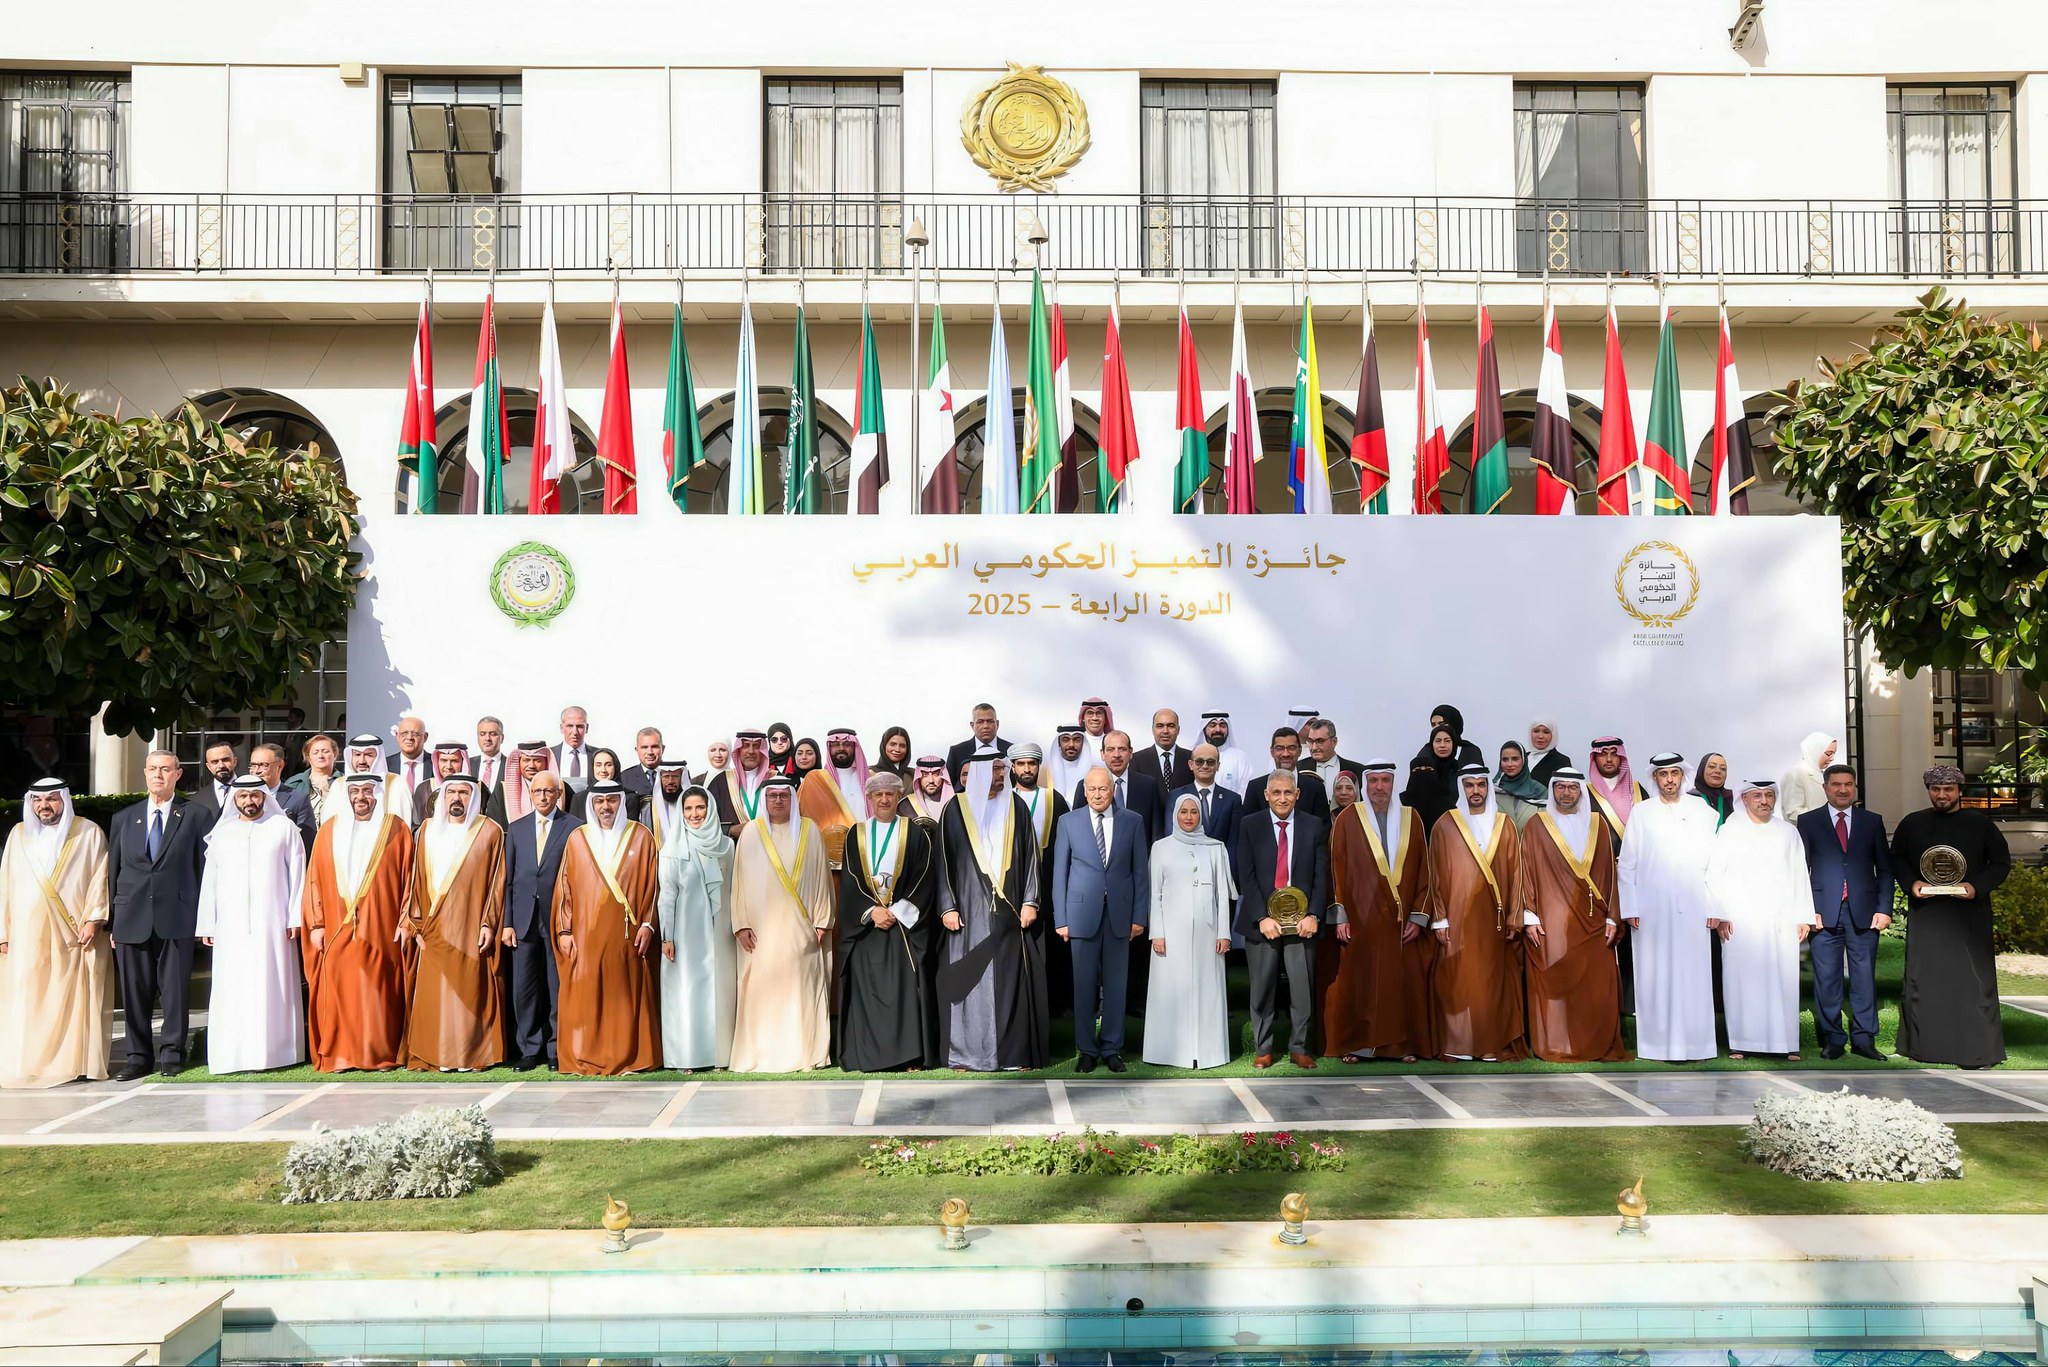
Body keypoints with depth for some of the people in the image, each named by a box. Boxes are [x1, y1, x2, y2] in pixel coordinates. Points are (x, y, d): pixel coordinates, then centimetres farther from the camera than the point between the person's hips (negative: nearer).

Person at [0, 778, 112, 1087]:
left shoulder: (88, 833, 5)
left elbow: (100, 877, 0)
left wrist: (93, 919, -10)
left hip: (74, 934, -2)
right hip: (27, 935, 2)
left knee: (74, 999, -3)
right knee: (27, 1001, -2)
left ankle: (74, 1062, 0)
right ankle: (27, 1064, 1)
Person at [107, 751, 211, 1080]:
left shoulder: (196, 814, 5)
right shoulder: (124, 818, 14)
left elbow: (207, 867, 3)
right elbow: (112, 871, 13)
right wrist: (110, 919, 6)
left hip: (176, 917, -3)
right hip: (132, 917, 3)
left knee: (175, 988, 0)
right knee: (135, 990, 5)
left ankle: (171, 1053, 11)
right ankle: (139, 1055, 15)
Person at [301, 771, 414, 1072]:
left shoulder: (397, 830, 4)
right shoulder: (329, 831, 9)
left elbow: (409, 880, 2)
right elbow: (314, 880, 8)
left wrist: (405, 922, -4)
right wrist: (316, 924, 1)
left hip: (381, 931, -2)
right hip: (336, 931, 2)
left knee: (378, 990, -1)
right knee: (337, 990, 1)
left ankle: (380, 1054, 7)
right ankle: (337, 1055, 9)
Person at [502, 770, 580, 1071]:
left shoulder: (575, 827, 1)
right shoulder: (516, 829, 13)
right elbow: (508, 878, 11)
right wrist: (507, 922, 4)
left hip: (559, 918, -3)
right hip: (524, 919, 3)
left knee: (559, 987, 2)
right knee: (523, 988, 4)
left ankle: (557, 1049, 11)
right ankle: (529, 1049, 13)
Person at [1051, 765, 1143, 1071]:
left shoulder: (1132, 821, 4)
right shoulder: (1069, 822, 3)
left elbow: (1140, 871, 5)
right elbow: (1059, 872, 3)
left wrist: (1139, 915, 0)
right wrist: (1061, 918, -1)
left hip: (1120, 914, 1)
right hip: (1082, 913, -1)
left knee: (1116, 985, 6)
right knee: (1084, 985, 3)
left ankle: (1111, 1048, 16)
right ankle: (1087, 1049, 14)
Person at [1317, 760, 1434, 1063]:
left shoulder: (1411, 818, 7)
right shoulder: (1347, 819, 1)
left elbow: (1423, 871, 6)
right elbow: (1337, 870, -1)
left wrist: (1419, 917, -1)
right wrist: (1340, 917, -7)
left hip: (1402, 921, 2)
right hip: (1360, 919, -2)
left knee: (1405, 982, 3)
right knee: (1357, 982, 0)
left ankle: (1404, 1043, 14)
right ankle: (1355, 1044, 11)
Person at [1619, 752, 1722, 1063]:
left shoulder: (1703, 812, 8)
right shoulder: (1640, 812, 7)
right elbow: (1627, 863, 5)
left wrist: (1715, 908, -2)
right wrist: (1630, 908, -1)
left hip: (1693, 909, 0)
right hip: (1651, 909, 0)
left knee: (1693, 977, -1)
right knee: (1654, 977, 0)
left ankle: (1692, 1043, 5)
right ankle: (1657, 1043, 5)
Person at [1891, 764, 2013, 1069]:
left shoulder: (1981, 825, 2)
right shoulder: (1912, 824, 6)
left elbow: (2002, 863, 5)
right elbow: (1896, 858, 14)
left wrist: (1977, 887, -11)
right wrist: (1911, 883, -5)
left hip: (1968, 915, -1)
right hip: (1925, 915, 1)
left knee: (1973, 979, -1)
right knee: (1923, 978, 3)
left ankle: (1978, 1050, 6)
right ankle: (1923, 1044, 11)